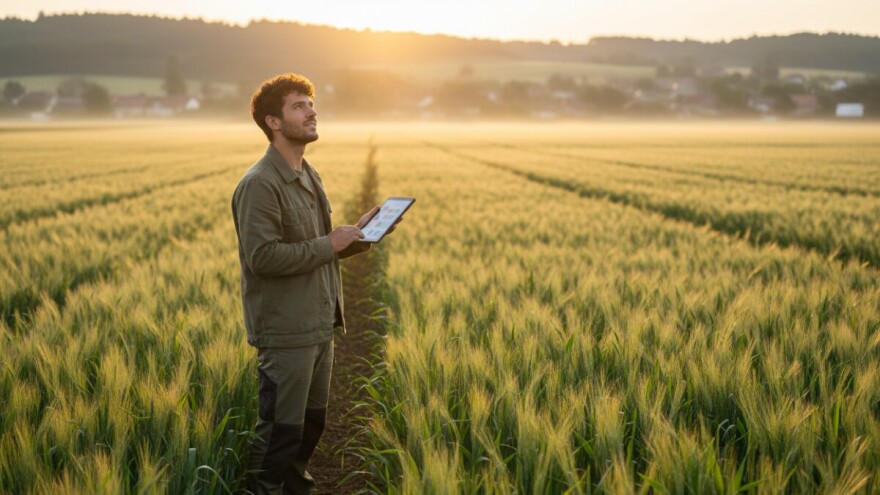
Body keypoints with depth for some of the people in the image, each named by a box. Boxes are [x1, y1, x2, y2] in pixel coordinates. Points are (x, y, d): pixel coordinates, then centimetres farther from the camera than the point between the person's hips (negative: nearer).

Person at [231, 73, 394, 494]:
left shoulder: (309, 177, 14)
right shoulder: (259, 184, -15)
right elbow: (262, 256, -24)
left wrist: (358, 234, 4)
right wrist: (330, 244, -18)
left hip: (319, 326, 9)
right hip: (286, 332, -9)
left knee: (311, 422, 18)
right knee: (282, 429, -1)